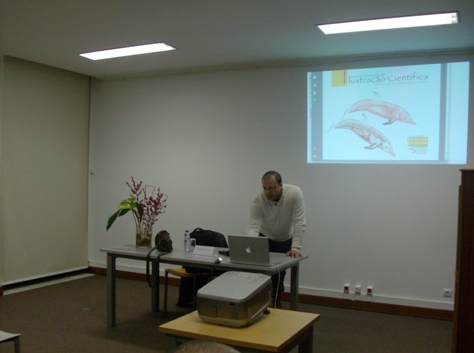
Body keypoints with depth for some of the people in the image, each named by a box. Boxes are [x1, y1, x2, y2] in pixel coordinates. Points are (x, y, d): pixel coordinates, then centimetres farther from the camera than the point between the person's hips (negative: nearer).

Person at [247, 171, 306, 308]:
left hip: (286, 240, 0)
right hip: (266, 240, 0)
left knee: (279, 275, 2)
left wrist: (295, 248, -38)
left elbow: (299, 223, -31)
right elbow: (253, 227, -36)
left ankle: (276, 303, 23)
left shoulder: (294, 193, -31)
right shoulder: (258, 201, -30)